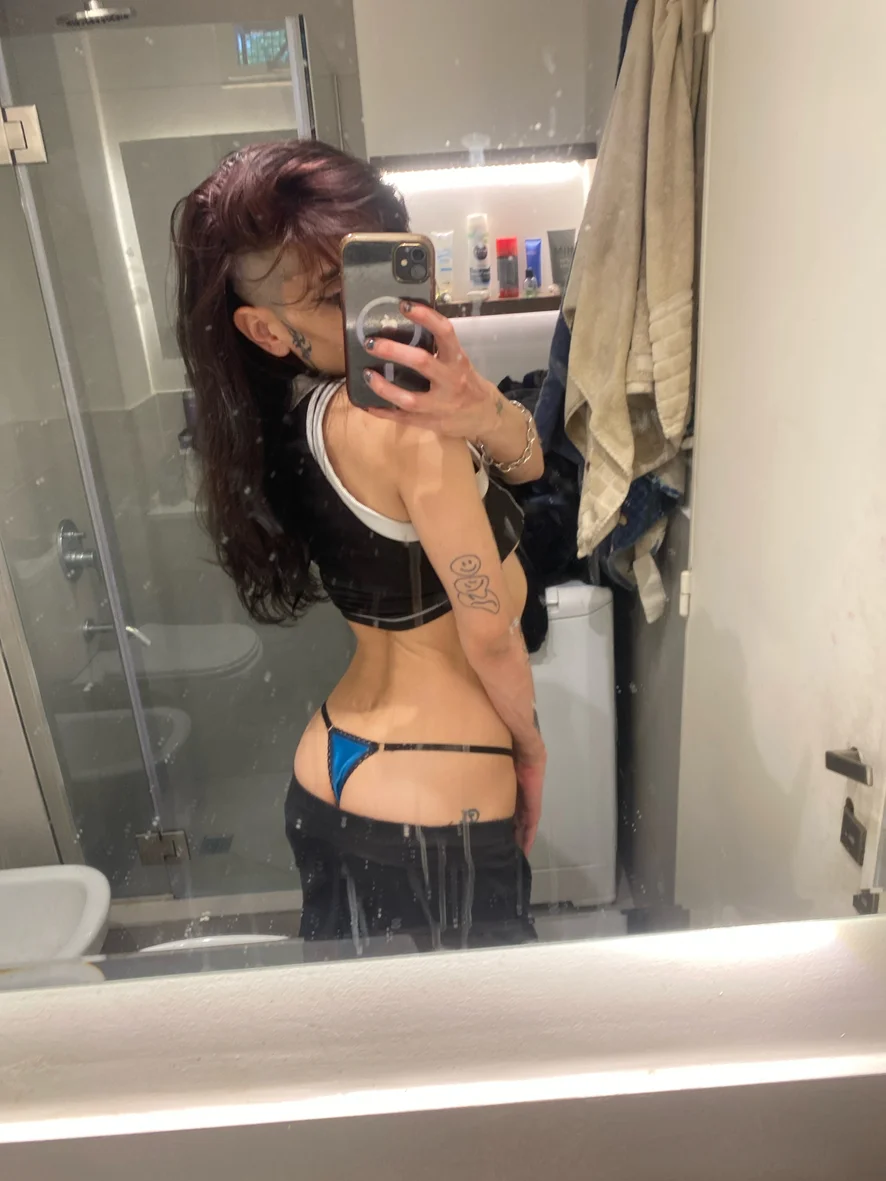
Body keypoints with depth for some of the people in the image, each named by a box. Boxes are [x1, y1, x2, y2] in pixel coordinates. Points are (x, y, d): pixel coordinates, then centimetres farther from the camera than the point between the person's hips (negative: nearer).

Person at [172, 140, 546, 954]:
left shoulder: (283, 413, -1)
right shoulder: (404, 428, -25)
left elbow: (528, 461, -7)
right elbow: (491, 632, -18)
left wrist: (474, 407, -29)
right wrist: (530, 746, 0)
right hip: (439, 803, -7)